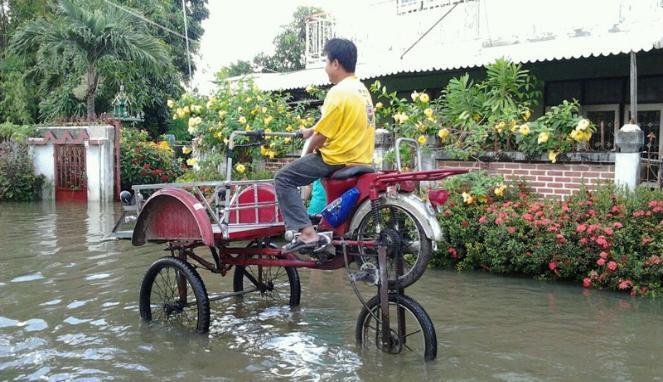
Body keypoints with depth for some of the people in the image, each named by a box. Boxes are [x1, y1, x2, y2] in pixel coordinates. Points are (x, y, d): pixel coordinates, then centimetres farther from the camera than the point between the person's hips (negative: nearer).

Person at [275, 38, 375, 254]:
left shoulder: (338, 92, -18)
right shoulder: (360, 88, 10)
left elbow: (322, 135, -15)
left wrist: (308, 151, 3)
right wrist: (310, 131, 28)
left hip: (340, 160, -9)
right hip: (361, 159, 10)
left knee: (284, 179, -4)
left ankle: (308, 234, -14)